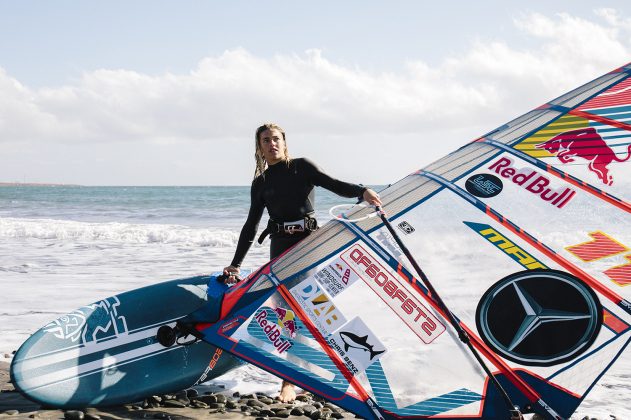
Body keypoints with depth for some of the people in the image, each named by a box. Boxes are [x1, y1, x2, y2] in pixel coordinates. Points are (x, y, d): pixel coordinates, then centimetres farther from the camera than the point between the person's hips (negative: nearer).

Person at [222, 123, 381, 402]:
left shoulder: (301, 166, 8)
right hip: (280, 246, 1)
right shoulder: (260, 183, 14)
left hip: (310, 241, -1)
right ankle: (288, 382, -6)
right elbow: (251, 226, 16)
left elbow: (332, 185, -4)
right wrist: (236, 264, 12)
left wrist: (362, 191, -24)